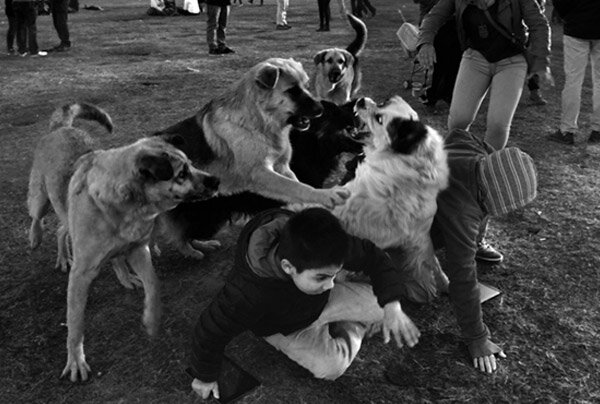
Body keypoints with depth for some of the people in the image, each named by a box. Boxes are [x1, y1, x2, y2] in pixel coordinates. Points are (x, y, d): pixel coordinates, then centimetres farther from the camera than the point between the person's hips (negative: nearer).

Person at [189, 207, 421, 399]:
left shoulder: (324, 249, -35)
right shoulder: (247, 295, -47)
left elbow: (372, 257, -18)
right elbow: (210, 333, -30)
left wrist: (392, 306, -30)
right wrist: (204, 377, -11)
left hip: (322, 300, 3)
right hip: (285, 328, -3)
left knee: (381, 306, -5)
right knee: (331, 367, -16)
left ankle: (348, 328, 25)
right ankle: (352, 332, 15)